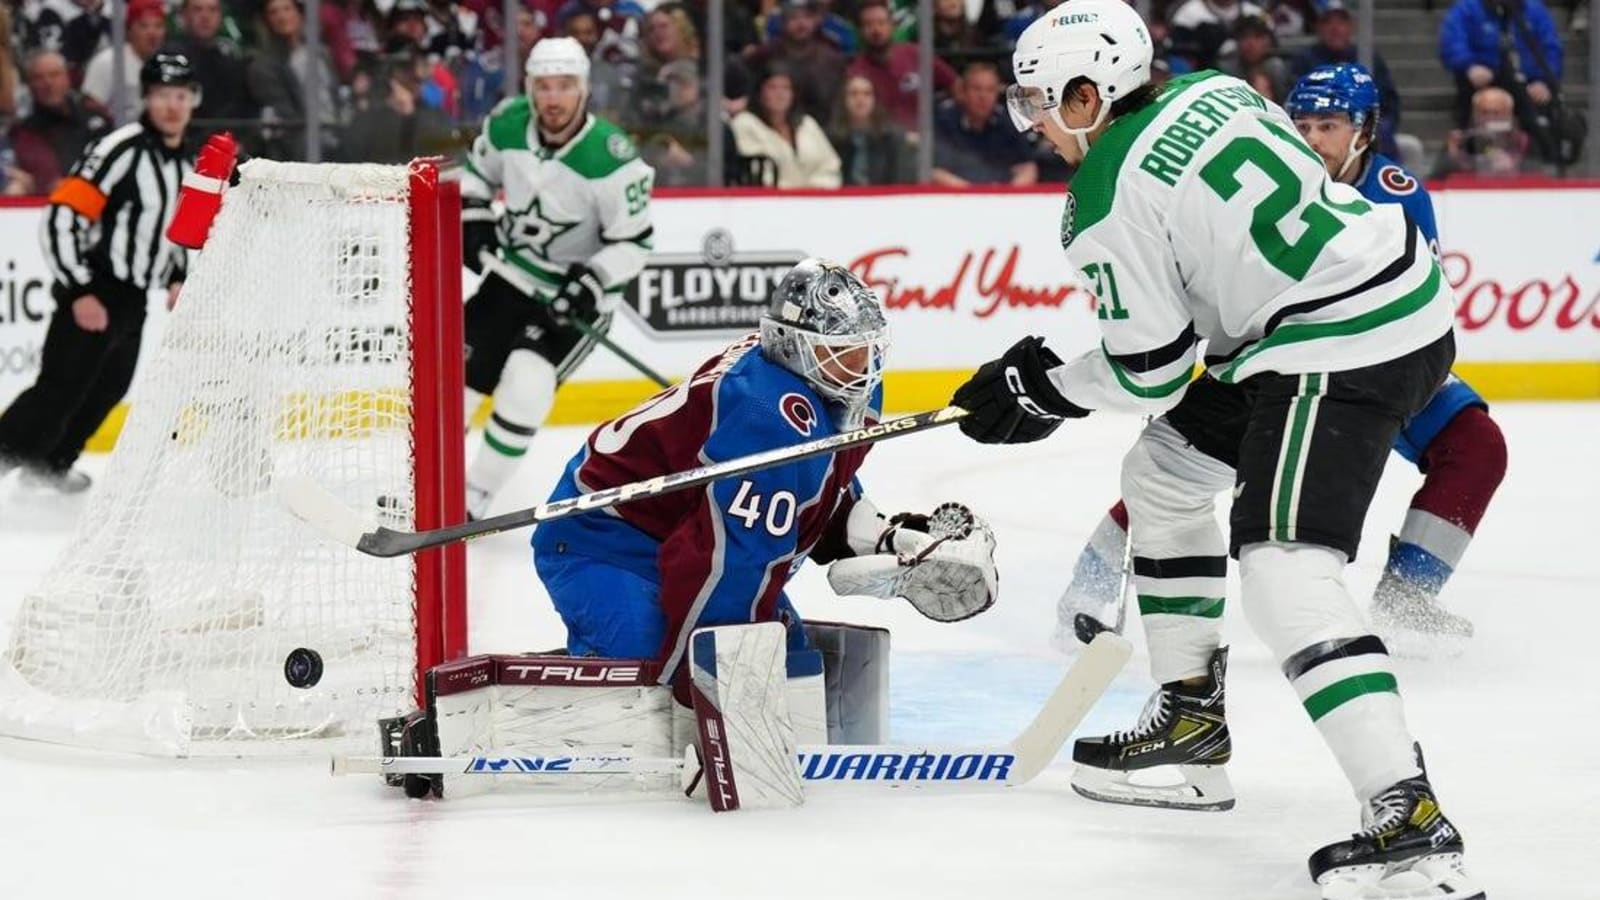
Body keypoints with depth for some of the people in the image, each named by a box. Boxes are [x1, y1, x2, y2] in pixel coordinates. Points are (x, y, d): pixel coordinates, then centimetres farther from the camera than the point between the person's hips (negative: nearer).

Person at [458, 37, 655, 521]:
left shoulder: (613, 161, -27)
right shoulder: (507, 123, -13)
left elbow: (632, 242, -19)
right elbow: (477, 171, 9)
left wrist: (591, 283, -30)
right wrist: (473, 220, -6)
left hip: (577, 292, -5)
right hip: (512, 275, 5)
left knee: (525, 385, -21)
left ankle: (475, 496, -7)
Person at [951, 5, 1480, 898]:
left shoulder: (1109, 203, -12)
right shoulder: (1213, 90, 11)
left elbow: (1149, 370, -6)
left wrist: (1044, 389, 12)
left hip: (1345, 346, -10)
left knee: (1285, 566, -20)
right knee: (1160, 471, 23)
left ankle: (1411, 824, -32)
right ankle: (1192, 720, 30)